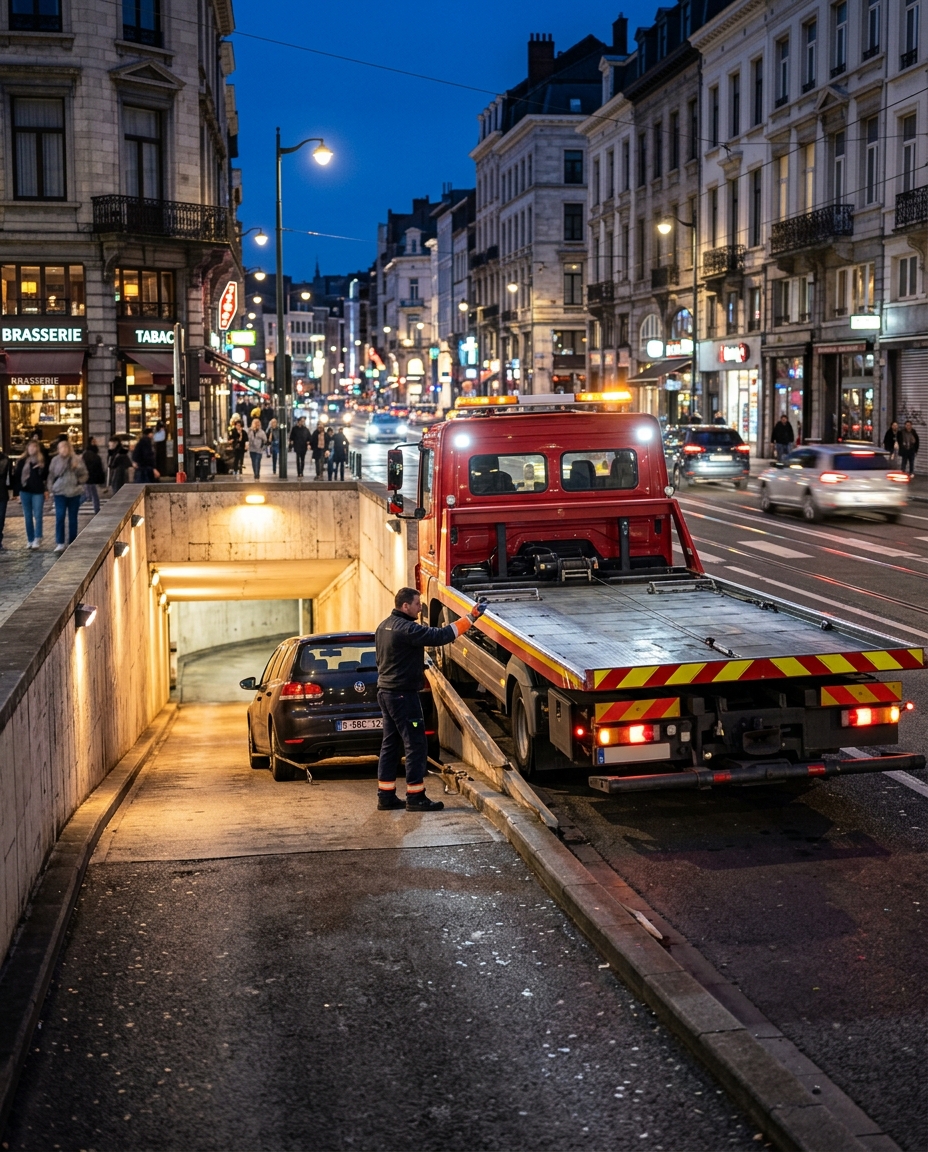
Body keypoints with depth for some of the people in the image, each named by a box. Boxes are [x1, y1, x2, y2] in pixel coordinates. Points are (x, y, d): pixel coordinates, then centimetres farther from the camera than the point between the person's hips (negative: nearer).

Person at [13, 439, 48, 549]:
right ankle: (30, 540, 15)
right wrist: (16, 492, -2)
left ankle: (37, 539, -5)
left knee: (37, 516, -5)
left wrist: (42, 468, -21)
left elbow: (46, 476, -3)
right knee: (28, 517, 8)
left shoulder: (42, 462, 0)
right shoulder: (22, 461, 4)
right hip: (25, 491, 2)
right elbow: (16, 476, 3)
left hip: (38, 492, -2)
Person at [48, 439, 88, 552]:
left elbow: (84, 474, 6)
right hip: (60, 492, -1)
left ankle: (72, 543, 16)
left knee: (73, 519, 8)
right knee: (60, 517, -11)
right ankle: (60, 543, -10)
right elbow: (51, 475, 6)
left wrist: (80, 483, -9)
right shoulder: (55, 460, 1)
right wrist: (52, 488, -1)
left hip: (74, 493, 1)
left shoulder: (77, 459, 1)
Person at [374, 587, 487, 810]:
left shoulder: (384, 626, 11)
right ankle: (415, 798, -1)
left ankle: (386, 796, 15)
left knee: (390, 745, 12)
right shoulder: (406, 629, -20)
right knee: (416, 745, -4)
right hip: (403, 694, -10)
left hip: (386, 691, 10)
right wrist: (470, 618, -23)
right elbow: (440, 636, -26)